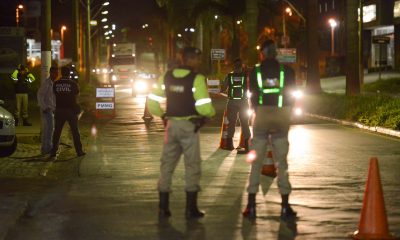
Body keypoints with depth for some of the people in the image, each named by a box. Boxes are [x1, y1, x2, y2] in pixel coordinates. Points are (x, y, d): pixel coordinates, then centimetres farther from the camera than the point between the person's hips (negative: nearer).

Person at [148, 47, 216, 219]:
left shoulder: (167, 77, 4)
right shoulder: (197, 79, -13)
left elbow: (153, 101, 5)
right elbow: (204, 107, -18)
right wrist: (211, 113, 3)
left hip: (171, 124, 5)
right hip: (189, 126, -5)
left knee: (167, 165, 11)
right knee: (192, 166, 4)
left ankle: (163, 208, 12)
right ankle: (191, 209, 4)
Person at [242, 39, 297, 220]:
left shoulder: (255, 71, -1)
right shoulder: (287, 71, 0)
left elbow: (252, 96, 3)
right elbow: (291, 95, 4)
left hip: (262, 116, 0)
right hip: (281, 117, 0)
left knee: (256, 162, 5)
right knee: (281, 162, 7)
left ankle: (251, 205, 1)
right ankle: (285, 206, 5)